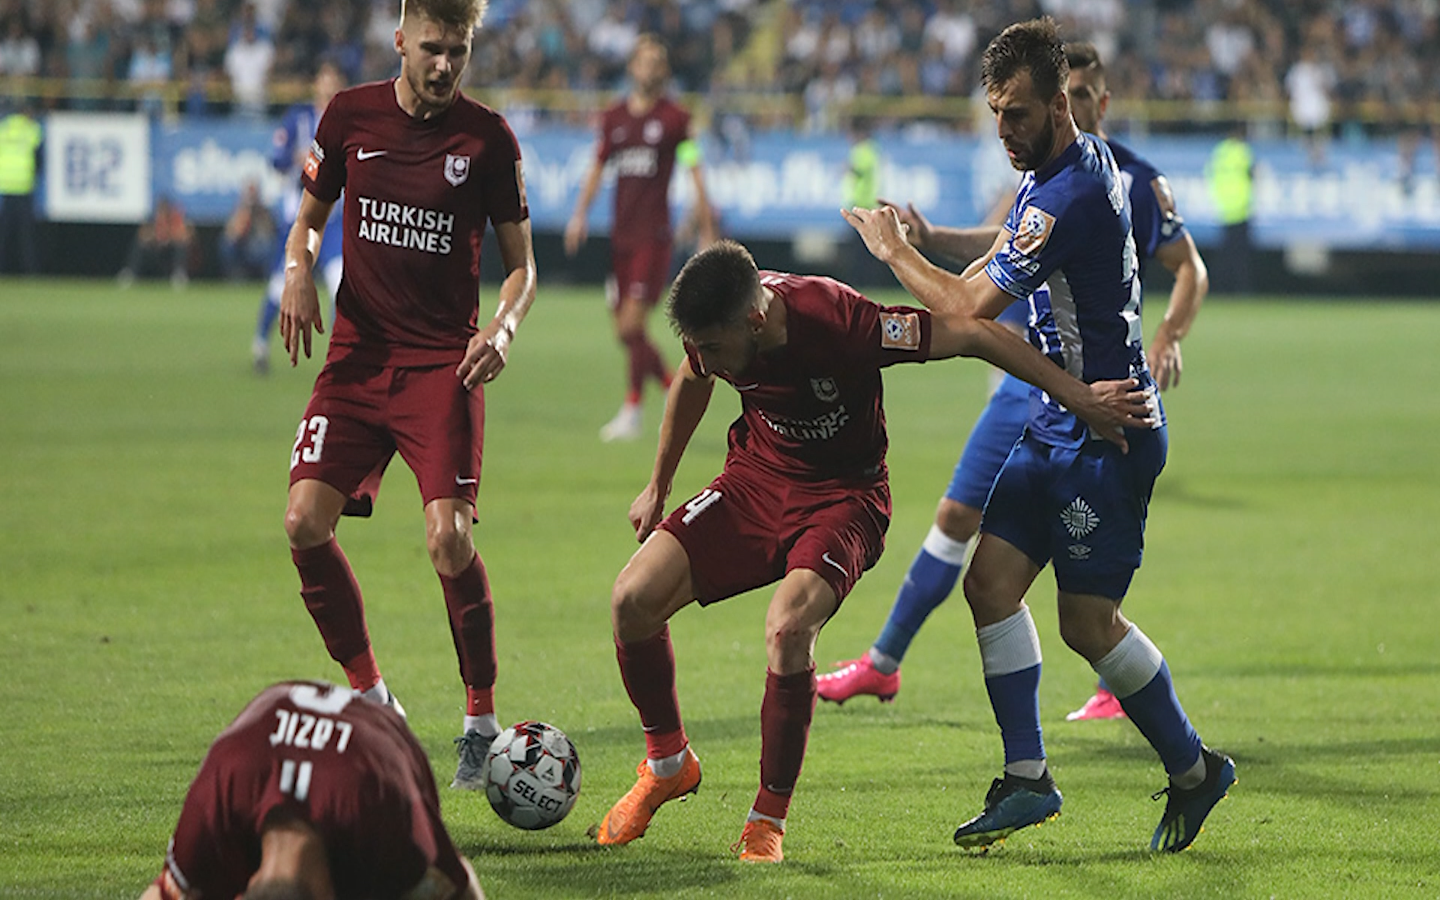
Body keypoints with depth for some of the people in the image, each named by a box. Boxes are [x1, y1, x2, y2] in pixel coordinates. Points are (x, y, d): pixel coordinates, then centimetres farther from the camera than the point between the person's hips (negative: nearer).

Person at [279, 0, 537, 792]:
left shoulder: (486, 137, -2)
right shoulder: (350, 116, 5)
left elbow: (520, 262, 4)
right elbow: (310, 215, 17)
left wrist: (504, 326, -17)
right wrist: (299, 271, -5)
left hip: (443, 362, -3)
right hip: (357, 354, 3)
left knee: (448, 538, -16)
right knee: (305, 523, -11)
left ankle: (481, 719, 0)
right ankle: (368, 695, 9)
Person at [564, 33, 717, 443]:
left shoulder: (676, 119, -3)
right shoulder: (613, 117, 11)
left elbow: (696, 176, -1)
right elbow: (597, 167, 19)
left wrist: (708, 235, -3)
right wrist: (580, 214, 6)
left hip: (654, 236, -5)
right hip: (620, 236, 5)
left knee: (632, 324, -13)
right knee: (624, 331, 5)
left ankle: (632, 412, -4)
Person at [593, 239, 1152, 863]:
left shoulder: (835, 319, -32)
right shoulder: (714, 325, -15)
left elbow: (971, 335, -24)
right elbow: (691, 384, 11)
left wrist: (1081, 400, -21)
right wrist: (658, 488, 22)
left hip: (841, 499, -5)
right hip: (755, 480, 5)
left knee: (787, 630, -32)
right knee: (633, 600, -14)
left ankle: (769, 821, -13)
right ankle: (667, 764, 12)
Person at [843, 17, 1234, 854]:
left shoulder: (1068, 197, -24)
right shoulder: (1088, 161, 8)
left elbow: (972, 307, -21)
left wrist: (896, 251, -7)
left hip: (1107, 432, -10)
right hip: (1060, 424, 10)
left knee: (1088, 619, -4)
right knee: (993, 577, 1)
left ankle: (1194, 770, 13)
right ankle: (1027, 777, 3)